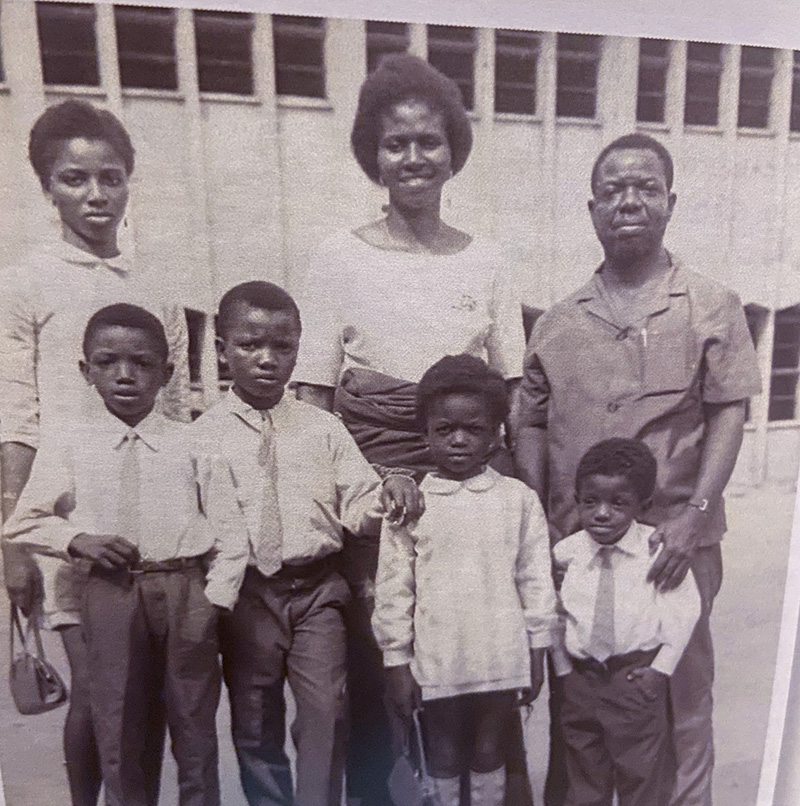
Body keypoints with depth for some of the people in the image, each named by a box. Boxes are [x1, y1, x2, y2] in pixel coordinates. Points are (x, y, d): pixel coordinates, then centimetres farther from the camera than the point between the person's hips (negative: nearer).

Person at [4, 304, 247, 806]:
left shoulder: (194, 444, -2)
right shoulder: (66, 446, 2)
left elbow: (230, 531, -1)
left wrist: (214, 600, -9)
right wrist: (77, 539, -9)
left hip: (186, 590, 0)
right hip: (110, 594, 1)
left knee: (196, 732, 13)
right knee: (117, 736, 14)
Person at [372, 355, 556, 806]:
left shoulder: (520, 500, -5)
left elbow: (536, 580, 0)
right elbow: (393, 587, -3)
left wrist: (537, 654, 3)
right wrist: (397, 662, -2)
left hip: (502, 661, 1)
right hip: (436, 662, 0)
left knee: (489, 753, 19)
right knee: (443, 758, 17)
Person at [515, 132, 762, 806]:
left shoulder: (711, 307, 1)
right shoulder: (557, 324, 5)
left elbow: (728, 416, -4)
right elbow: (533, 427, 6)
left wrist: (694, 515, -15)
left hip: (679, 546, -2)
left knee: (680, 701, 13)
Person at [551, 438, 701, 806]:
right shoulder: (565, 553, -8)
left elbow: (684, 609, -7)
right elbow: (553, 614, 2)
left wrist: (661, 667, -8)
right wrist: (562, 667, 3)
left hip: (637, 678, -2)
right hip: (580, 678, 2)